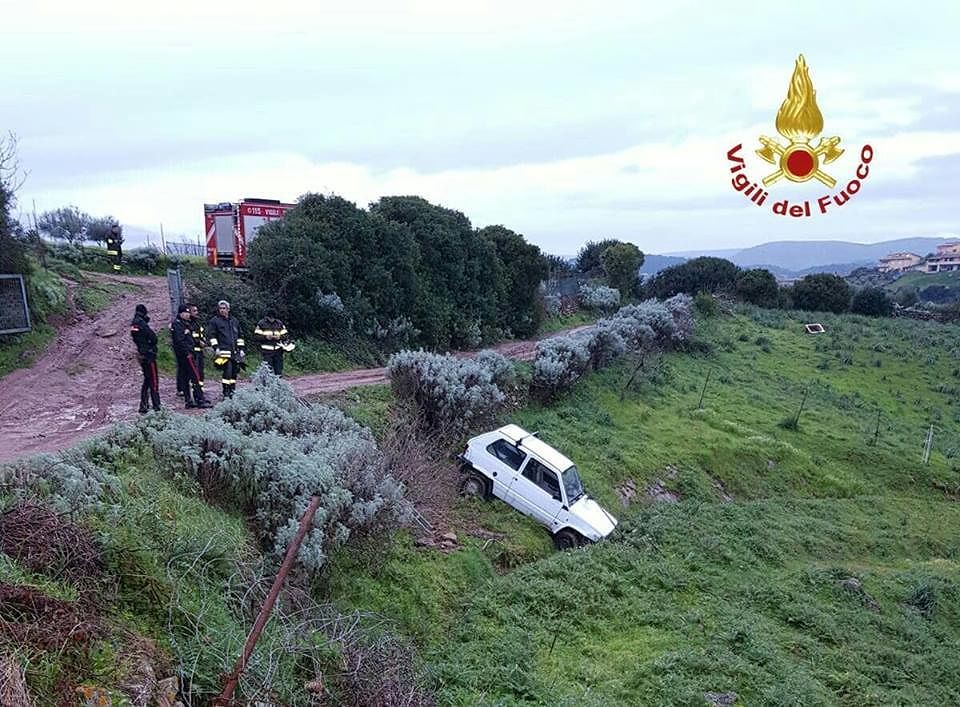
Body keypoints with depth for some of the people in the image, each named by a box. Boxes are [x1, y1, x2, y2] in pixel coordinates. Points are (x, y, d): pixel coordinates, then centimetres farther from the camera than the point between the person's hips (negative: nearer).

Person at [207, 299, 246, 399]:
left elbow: (240, 336, 21)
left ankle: (232, 391, 18)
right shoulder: (214, 321, 4)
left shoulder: (234, 321, 18)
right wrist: (216, 348, -10)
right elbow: (212, 335, 0)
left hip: (235, 352, 5)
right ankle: (226, 394, -8)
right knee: (227, 372, -14)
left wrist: (242, 349, 15)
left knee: (234, 372, 7)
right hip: (224, 352, -5)